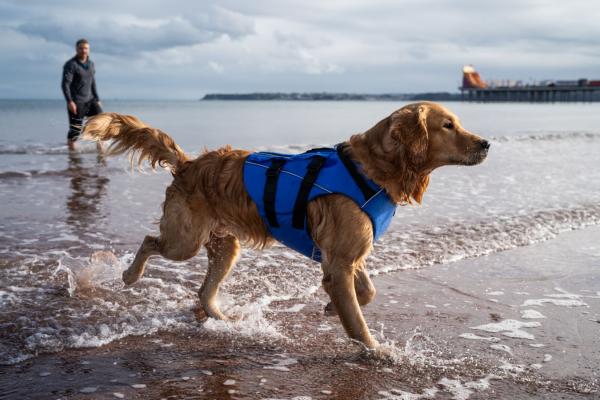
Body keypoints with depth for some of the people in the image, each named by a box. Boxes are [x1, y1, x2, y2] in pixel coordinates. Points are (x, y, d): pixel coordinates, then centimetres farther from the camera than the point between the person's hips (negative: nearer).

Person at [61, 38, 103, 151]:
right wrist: (70, 102, -27)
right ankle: (72, 150, 13)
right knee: (75, 129, -2)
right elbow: (65, 84, -17)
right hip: (76, 103, -6)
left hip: (89, 100, 6)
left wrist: (97, 99, 17)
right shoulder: (71, 65, -9)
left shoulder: (91, 64, 12)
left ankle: (100, 148, -2)